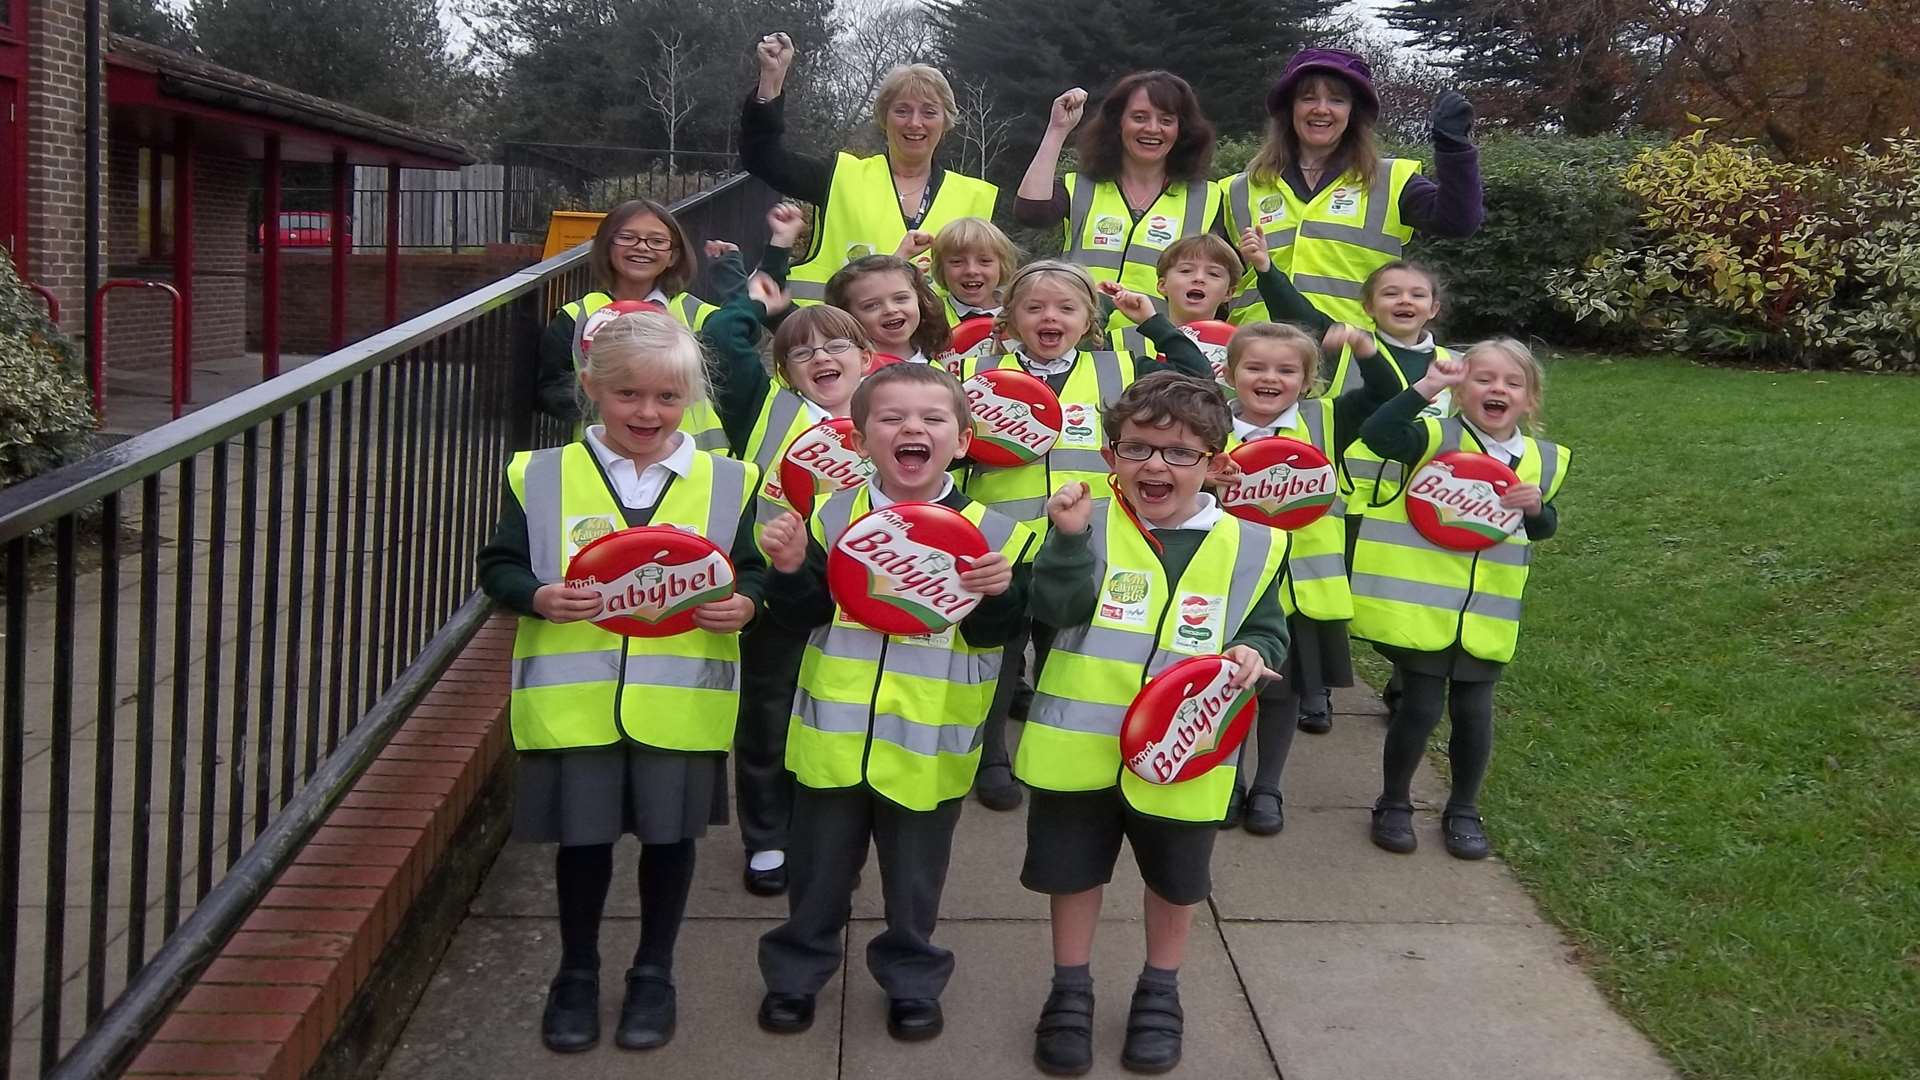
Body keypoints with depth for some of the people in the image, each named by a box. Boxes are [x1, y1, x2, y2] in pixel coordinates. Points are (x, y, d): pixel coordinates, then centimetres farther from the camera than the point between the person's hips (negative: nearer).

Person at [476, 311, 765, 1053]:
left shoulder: (728, 482, 1)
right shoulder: (540, 476, -1)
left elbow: (756, 572, 5)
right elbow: (498, 567, 1)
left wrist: (744, 604, -16)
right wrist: (537, 596, -18)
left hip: (679, 704, 1)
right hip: (571, 700, 0)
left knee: (669, 835, 11)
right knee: (581, 837, 11)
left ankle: (653, 974, 32)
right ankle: (576, 975, 33)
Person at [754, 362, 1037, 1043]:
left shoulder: (989, 532, -6)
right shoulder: (834, 517, -3)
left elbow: (992, 634, -7)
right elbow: (802, 615, -4)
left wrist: (999, 592, -26)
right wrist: (791, 570, -22)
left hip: (928, 743, -1)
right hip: (835, 730, 1)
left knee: (915, 877, 15)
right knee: (819, 869, 17)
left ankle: (912, 982, 35)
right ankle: (796, 973, 35)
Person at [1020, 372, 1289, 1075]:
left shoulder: (1250, 544, -4)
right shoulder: (1087, 523, -8)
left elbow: (1268, 629, 6)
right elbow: (1056, 610, -20)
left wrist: (1253, 653, -15)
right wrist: (1069, 540, -33)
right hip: (1079, 746, -1)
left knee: (1175, 881, 20)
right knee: (1074, 871, 16)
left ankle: (1160, 992, 42)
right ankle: (1070, 992, 37)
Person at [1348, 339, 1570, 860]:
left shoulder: (1544, 460, 5)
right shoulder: (1439, 437, -11)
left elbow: (1543, 529, 17)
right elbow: (1376, 435, -28)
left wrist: (1535, 507, -6)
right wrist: (1426, 386, -30)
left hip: (1486, 616, 4)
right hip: (1419, 607, -4)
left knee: (1473, 710, 10)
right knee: (1421, 707, 1)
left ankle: (1463, 811, 30)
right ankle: (1393, 804, 23)